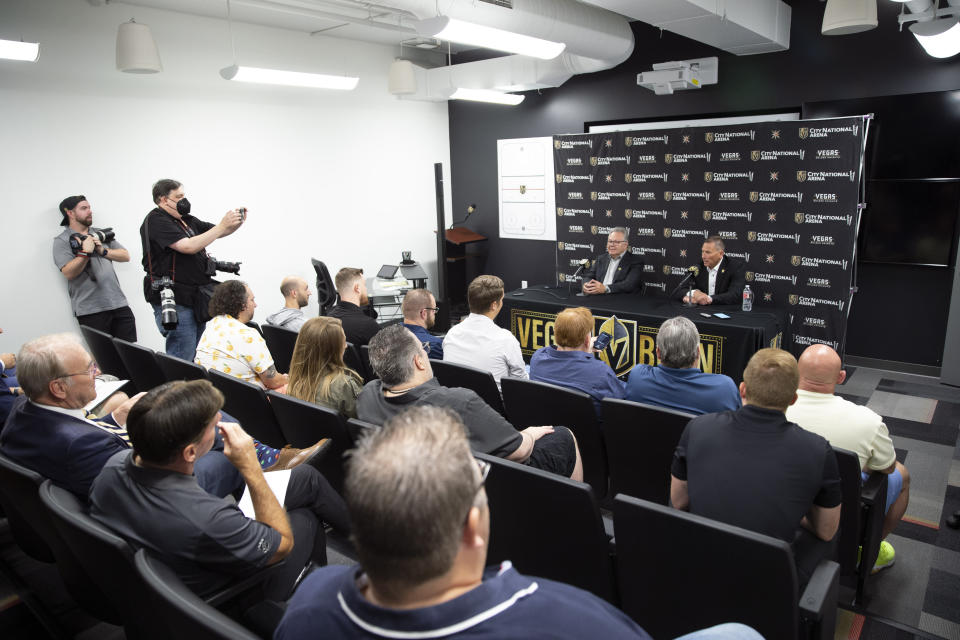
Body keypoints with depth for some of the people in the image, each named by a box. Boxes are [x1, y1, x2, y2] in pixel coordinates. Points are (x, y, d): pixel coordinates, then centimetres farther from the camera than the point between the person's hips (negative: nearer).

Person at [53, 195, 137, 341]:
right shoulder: (62, 241, 3)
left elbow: (125, 256, 9)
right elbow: (69, 273, -11)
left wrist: (104, 251, -5)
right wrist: (85, 252, -19)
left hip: (119, 304, 4)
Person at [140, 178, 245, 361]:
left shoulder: (187, 220, 16)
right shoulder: (156, 221, -10)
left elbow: (218, 232, 19)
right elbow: (188, 246, -23)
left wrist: (236, 223, -2)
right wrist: (222, 226, -20)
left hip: (195, 298, 9)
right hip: (175, 301, -9)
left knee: (197, 357, 15)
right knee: (181, 361, -8)